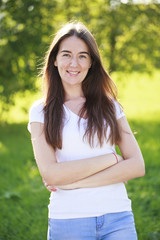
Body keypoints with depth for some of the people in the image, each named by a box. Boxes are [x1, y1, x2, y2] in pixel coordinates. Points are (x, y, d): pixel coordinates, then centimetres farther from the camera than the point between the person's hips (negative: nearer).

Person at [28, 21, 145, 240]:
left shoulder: (110, 106, 7)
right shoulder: (41, 112, 1)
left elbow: (137, 166, -3)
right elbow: (50, 174, -11)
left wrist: (74, 181, -11)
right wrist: (111, 158, -9)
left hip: (118, 219, 2)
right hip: (68, 220, -1)